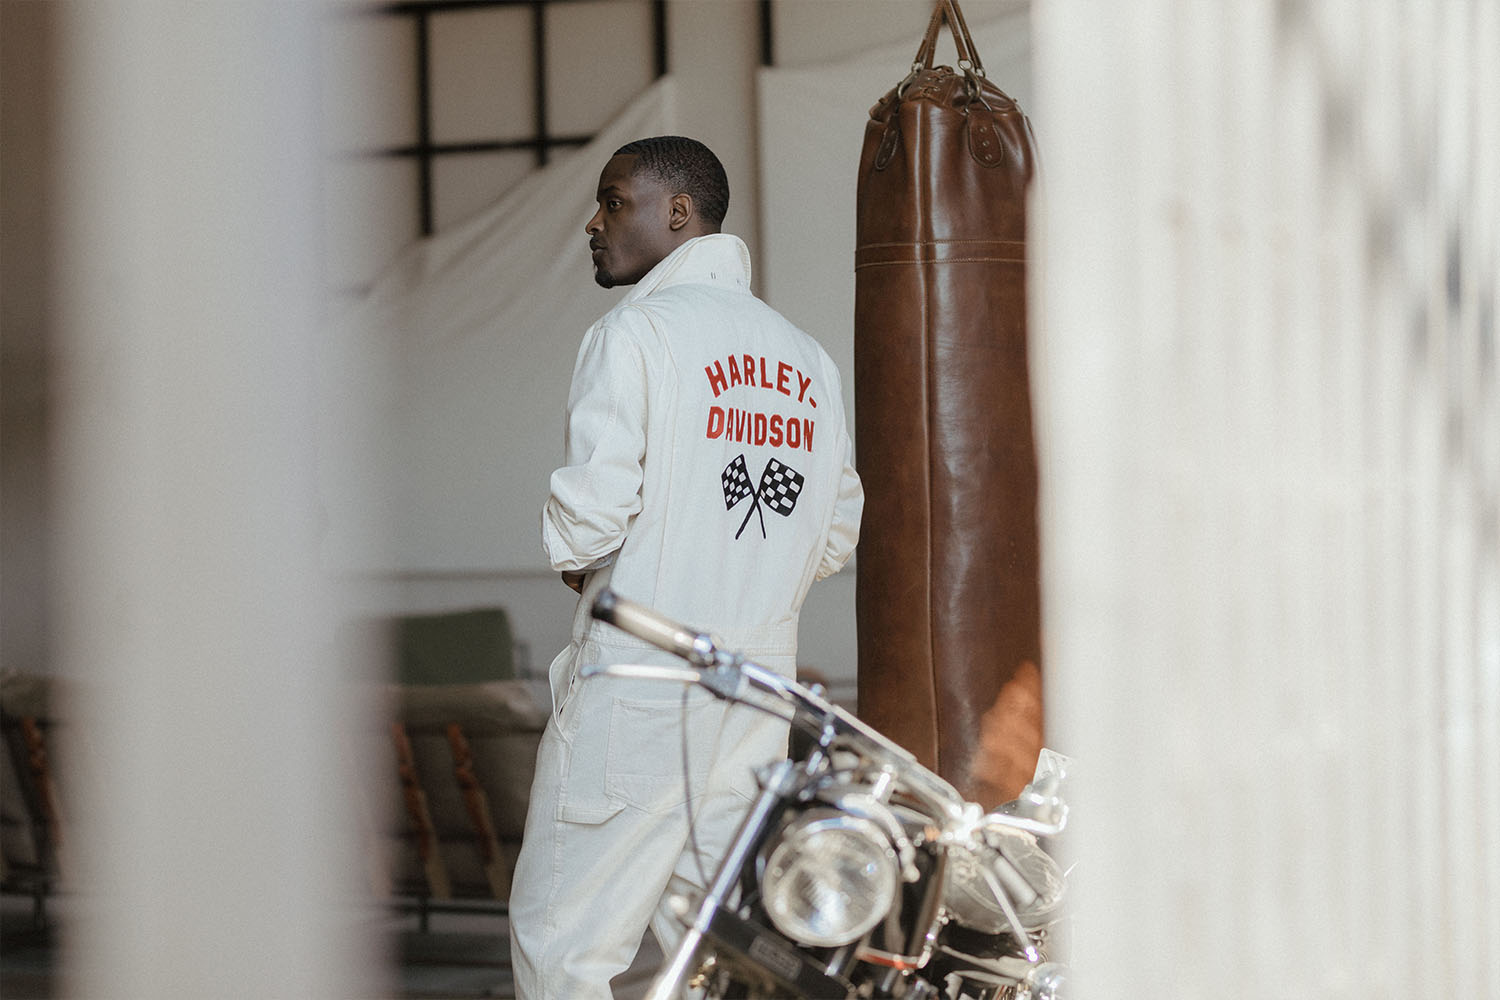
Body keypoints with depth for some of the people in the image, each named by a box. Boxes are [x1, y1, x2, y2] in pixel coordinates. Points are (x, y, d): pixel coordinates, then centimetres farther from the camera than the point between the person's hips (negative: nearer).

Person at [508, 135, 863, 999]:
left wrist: (578, 566, 4)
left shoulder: (636, 334, -9)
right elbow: (836, 537, 15)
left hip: (641, 673, -7)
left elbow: (591, 515, -16)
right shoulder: (806, 356, 12)